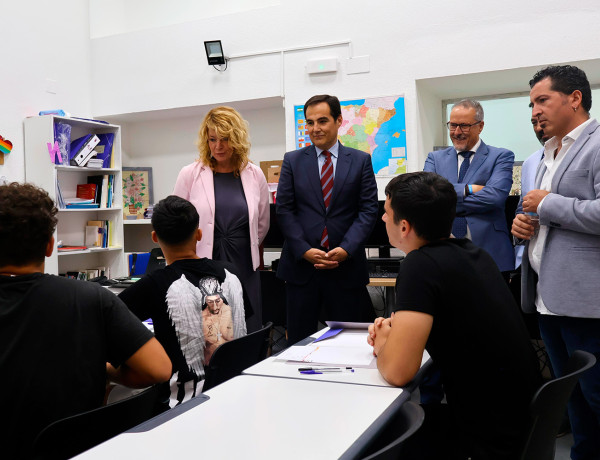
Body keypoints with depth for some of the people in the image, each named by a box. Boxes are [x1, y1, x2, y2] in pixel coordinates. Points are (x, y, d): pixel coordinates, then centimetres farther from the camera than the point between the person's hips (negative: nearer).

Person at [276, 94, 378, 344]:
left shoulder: (361, 160, 7)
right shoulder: (292, 160, 8)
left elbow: (368, 211, 1)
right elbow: (284, 210, 2)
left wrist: (346, 249, -12)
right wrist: (304, 250, -10)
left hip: (346, 265, 0)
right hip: (301, 265, 1)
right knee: (299, 340, 6)